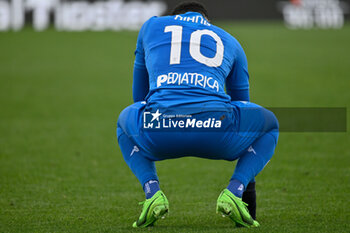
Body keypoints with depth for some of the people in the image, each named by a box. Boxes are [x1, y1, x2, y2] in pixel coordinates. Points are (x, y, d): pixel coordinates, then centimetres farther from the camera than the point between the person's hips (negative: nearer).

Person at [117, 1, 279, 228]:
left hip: (159, 129, 1)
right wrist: (246, 181, 49)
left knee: (126, 121, 37)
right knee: (269, 124, 31)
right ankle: (234, 191, 6)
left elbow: (139, 96, 41)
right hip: (215, 129, 0)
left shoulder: (152, 26, 31)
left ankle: (152, 191, 11)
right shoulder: (230, 42, 32)